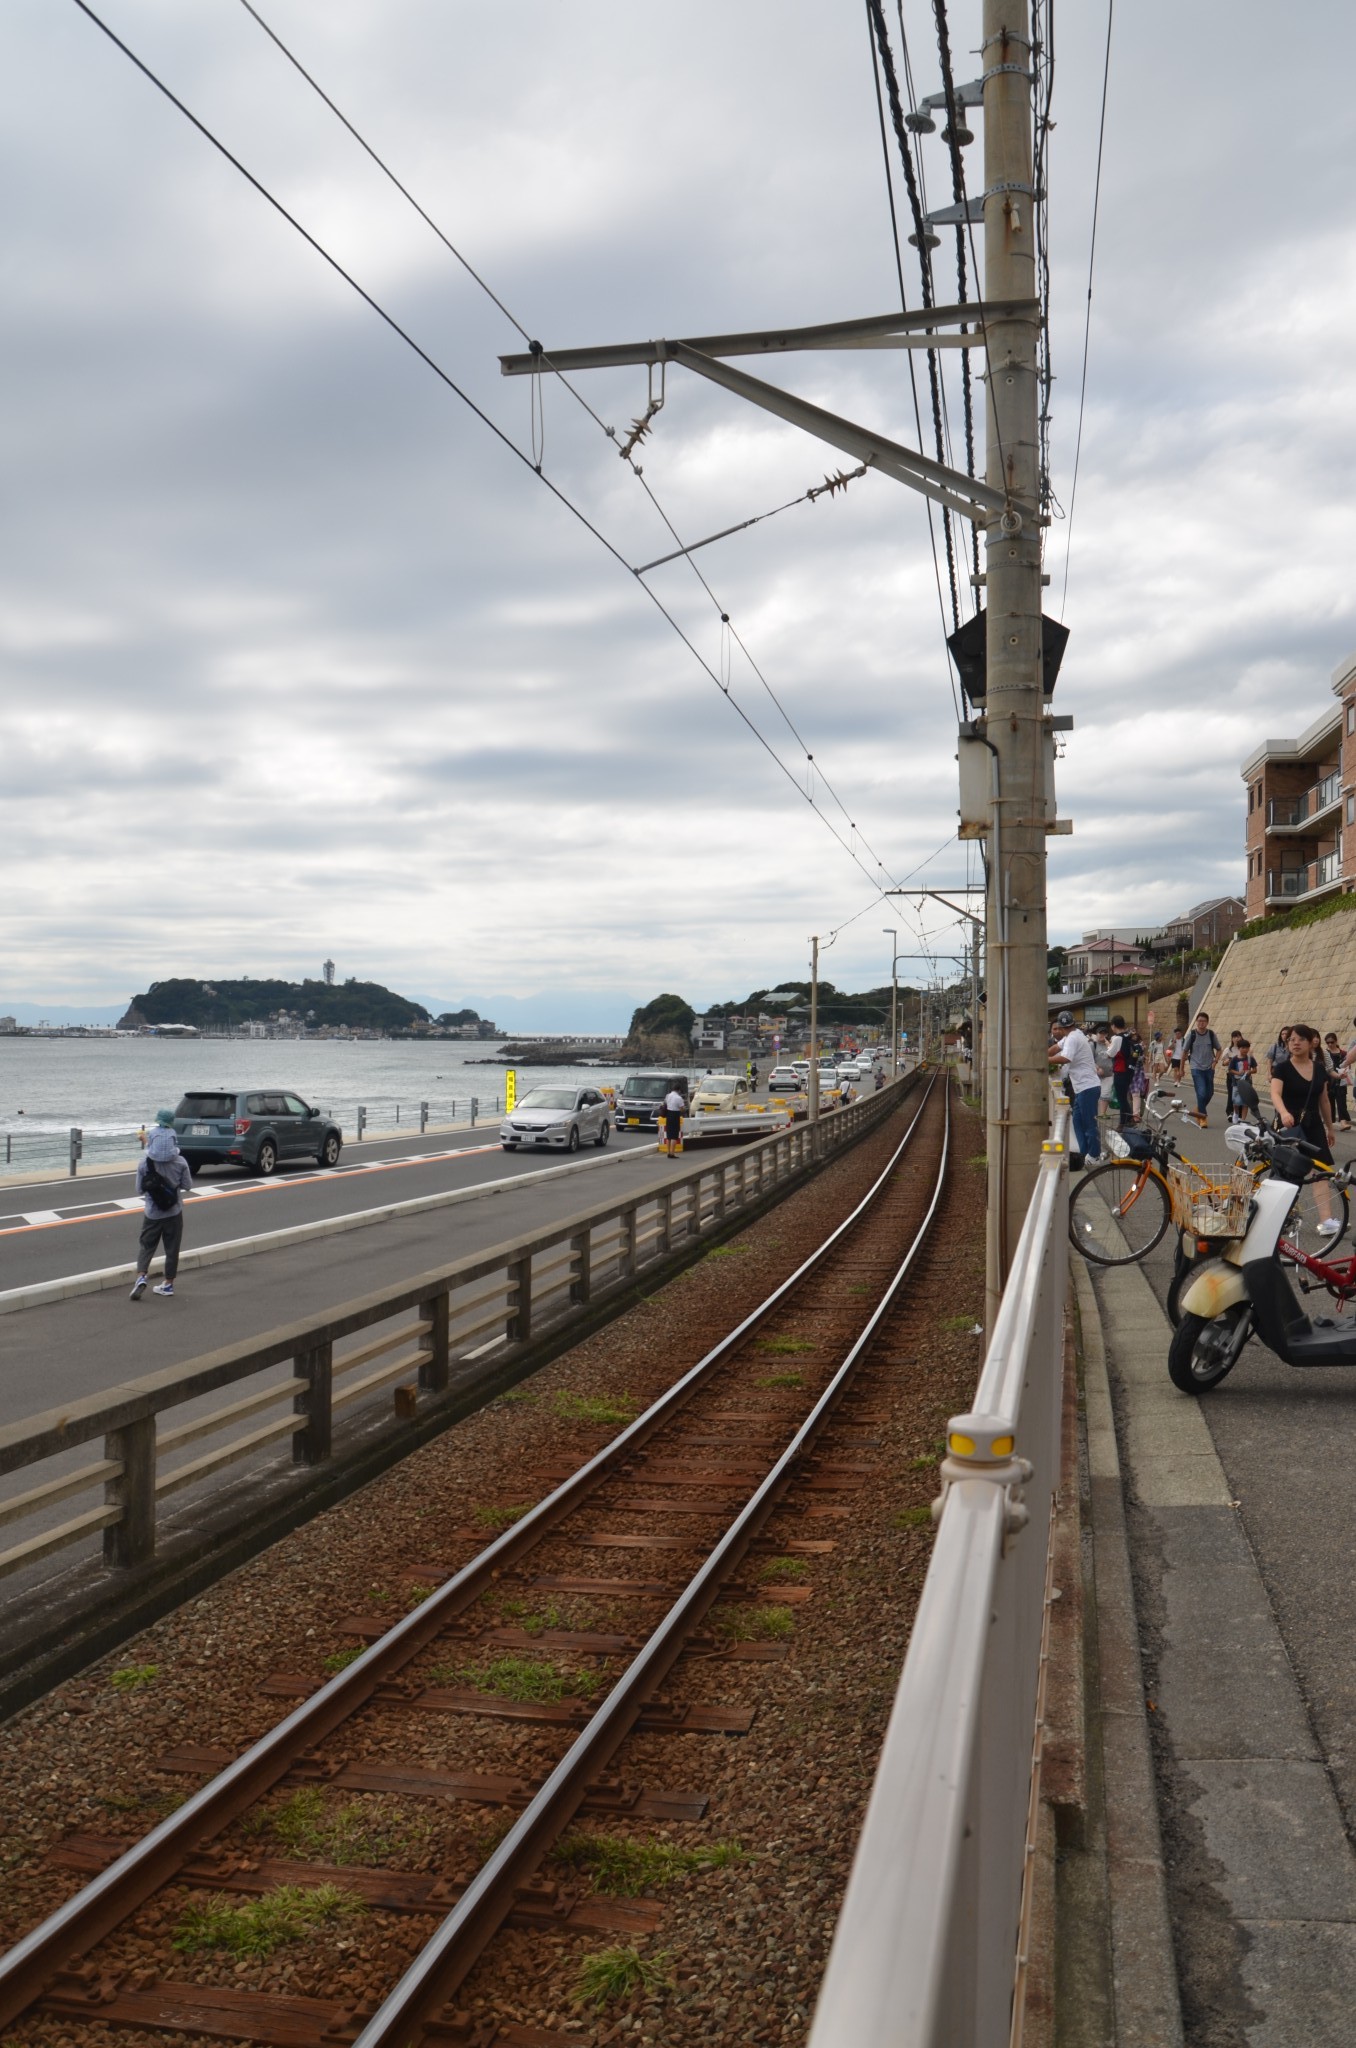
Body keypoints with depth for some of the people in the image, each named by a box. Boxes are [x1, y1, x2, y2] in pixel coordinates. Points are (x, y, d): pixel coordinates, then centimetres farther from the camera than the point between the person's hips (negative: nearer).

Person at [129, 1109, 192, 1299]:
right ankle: (168, 1283, 17)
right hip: (174, 1212, 0)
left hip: (153, 1212, 0)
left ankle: (141, 1276, -8)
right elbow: (187, 1185, 0)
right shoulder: (180, 1162, -11)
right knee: (172, 1248, 11)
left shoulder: (144, 1163, -11)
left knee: (147, 1245, 12)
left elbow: (139, 1189, -5)